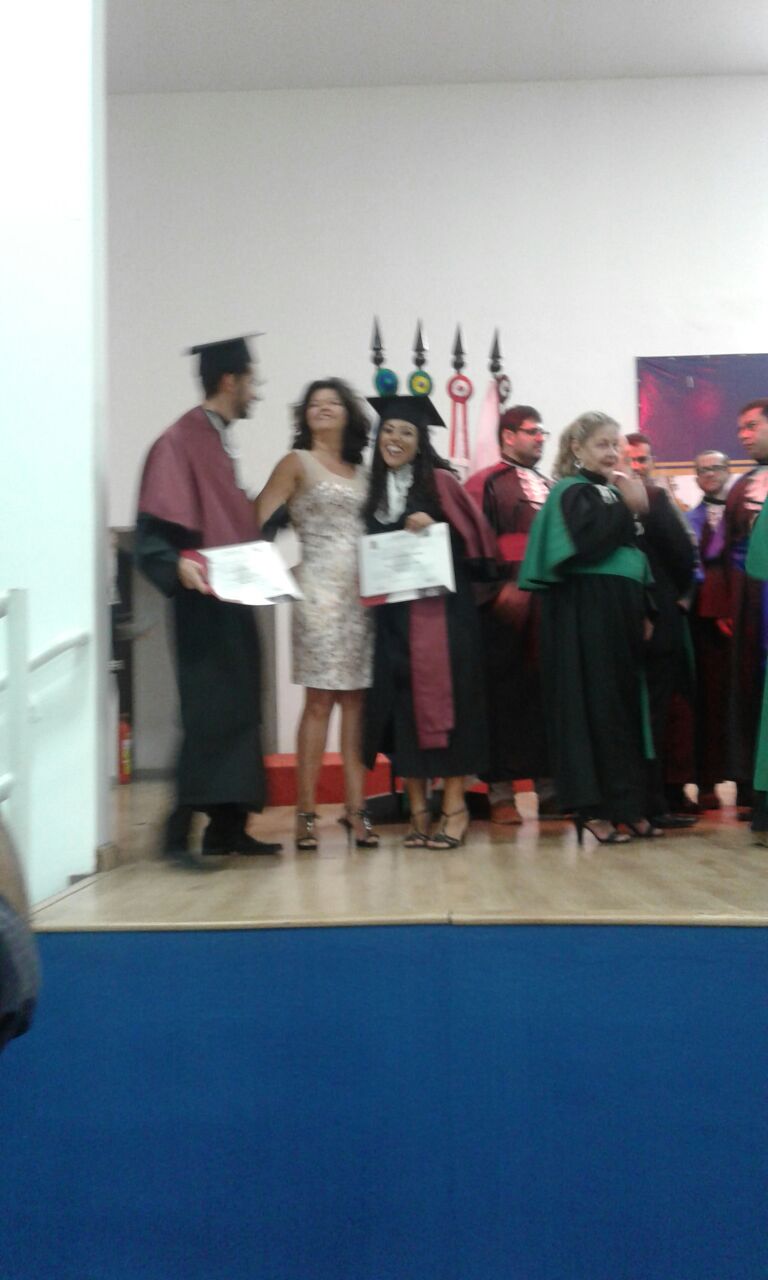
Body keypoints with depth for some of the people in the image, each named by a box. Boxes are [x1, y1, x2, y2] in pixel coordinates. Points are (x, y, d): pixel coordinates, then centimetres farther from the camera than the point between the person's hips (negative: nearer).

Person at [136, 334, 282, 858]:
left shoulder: (222, 441, 16)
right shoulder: (181, 440, -12)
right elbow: (154, 528, -21)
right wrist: (178, 565, -36)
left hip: (235, 599, 10)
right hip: (205, 599, -10)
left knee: (238, 713, 10)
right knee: (210, 712, -12)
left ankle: (228, 825, 16)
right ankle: (181, 829, -6)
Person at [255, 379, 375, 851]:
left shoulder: (360, 472, 19)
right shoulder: (297, 463, 5)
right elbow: (257, 520, -3)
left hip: (361, 590, 5)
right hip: (320, 589, -5)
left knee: (356, 698, 2)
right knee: (320, 700, -6)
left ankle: (356, 806, 6)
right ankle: (306, 811, 0)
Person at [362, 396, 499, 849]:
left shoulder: (439, 480, -2)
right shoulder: (376, 489, 13)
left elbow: (474, 534, -5)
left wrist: (431, 530, -18)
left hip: (440, 607, -5)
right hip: (394, 613, 5)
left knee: (443, 698, -4)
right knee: (403, 702, 4)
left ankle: (455, 806, 2)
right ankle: (418, 807, 11)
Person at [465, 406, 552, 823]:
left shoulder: (550, 487, 21)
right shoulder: (485, 484, 1)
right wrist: (499, 588, -22)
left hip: (551, 601, 6)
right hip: (507, 604, -5)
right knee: (504, 695, -2)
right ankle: (500, 792, 3)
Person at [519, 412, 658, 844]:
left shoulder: (615, 492, 19)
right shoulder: (571, 492, -4)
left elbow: (634, 553, 19)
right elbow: (585, 542, -20)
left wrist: (643, 611, 12)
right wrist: (627, 508, -18)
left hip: (620, 610, 8)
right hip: (585, 611, -8)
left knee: (624, 706, 7)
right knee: (592, 706, -7)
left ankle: (627, 805, 13)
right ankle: (590, 808, -2)